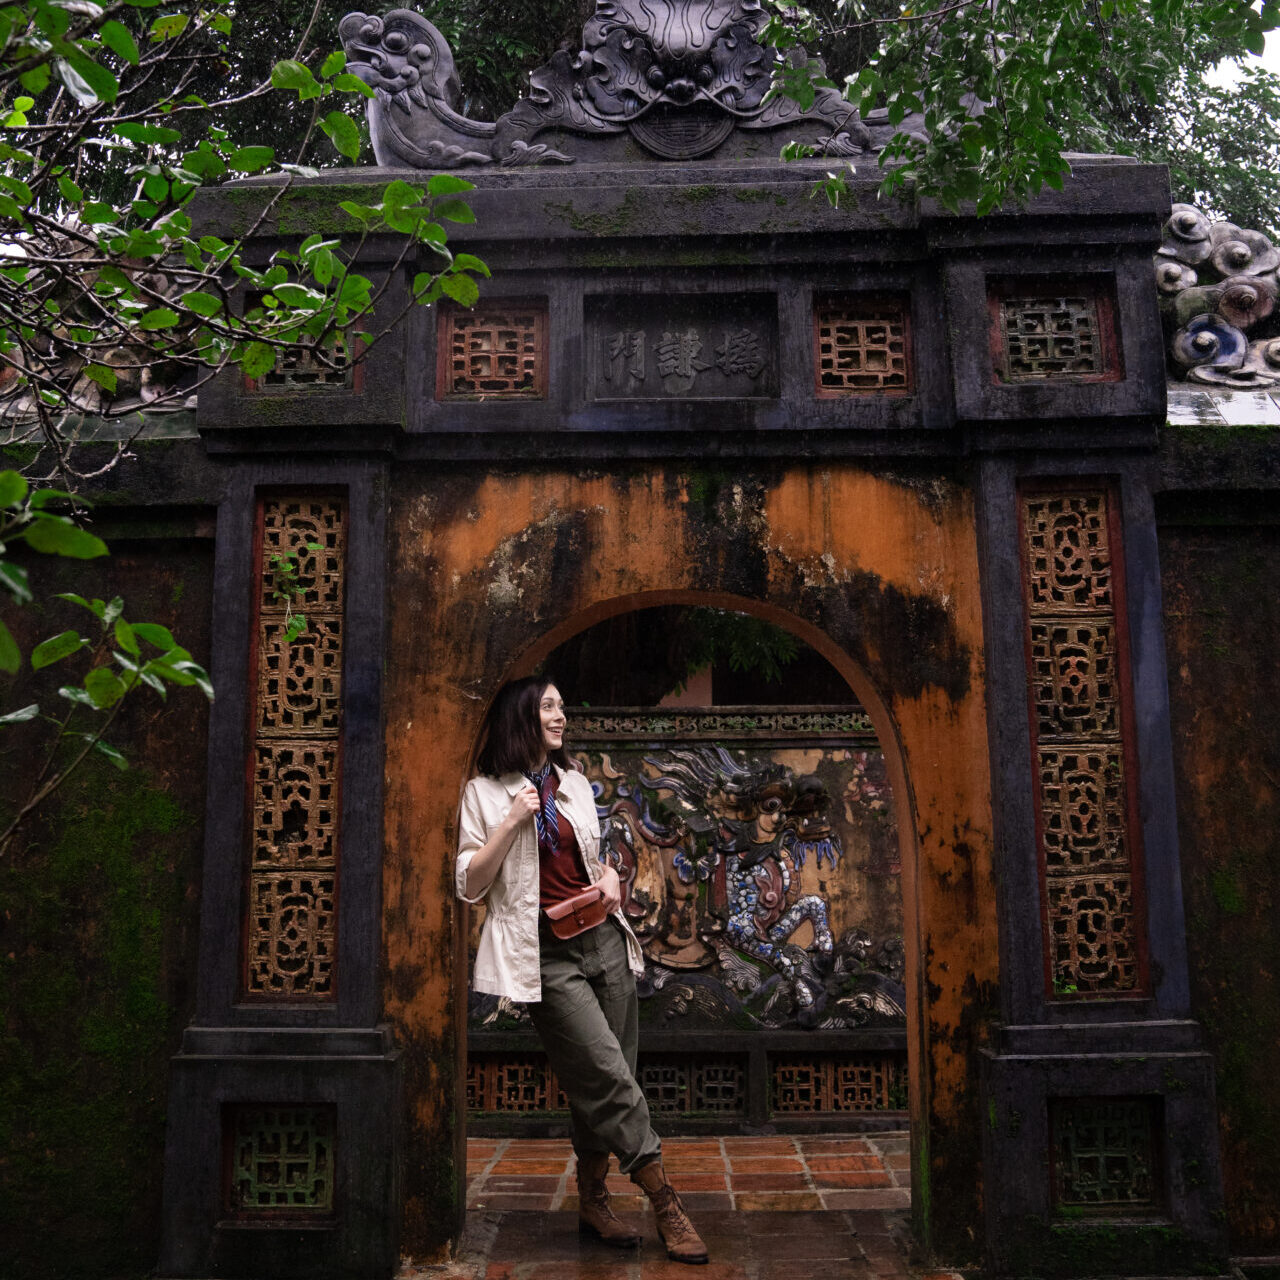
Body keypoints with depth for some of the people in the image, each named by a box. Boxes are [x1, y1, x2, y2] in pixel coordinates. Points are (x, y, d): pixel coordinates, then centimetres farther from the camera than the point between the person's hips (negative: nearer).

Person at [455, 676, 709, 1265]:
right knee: (609, 1076, -11)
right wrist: (512, 823, -15)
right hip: (546, 953, -6)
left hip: (603, 939, 6)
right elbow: (468, 886, -5)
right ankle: (667, 1205, -1)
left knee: (599, 1085, 7)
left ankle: (592, 1201, 22)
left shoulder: (574, 784, 15)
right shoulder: (485, 793, -1)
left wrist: (609, 877, 5)